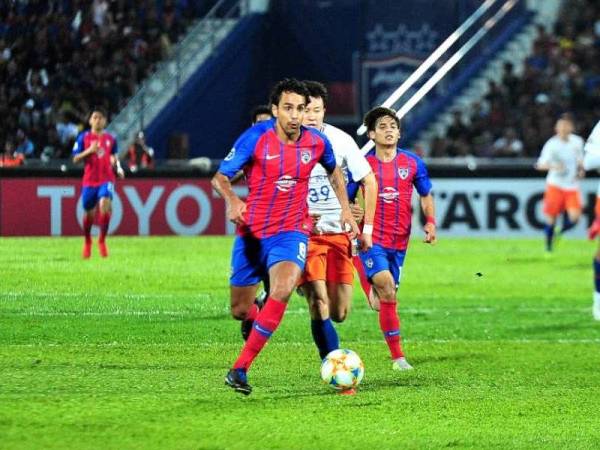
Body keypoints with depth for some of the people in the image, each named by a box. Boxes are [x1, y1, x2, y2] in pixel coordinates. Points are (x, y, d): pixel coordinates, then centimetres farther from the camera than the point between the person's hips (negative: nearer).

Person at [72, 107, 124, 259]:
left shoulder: (110, 139, 8)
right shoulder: (83, 137, 1)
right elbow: (75, 159, -2)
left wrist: (118, 167, 4)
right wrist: (89, 151, -18)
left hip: (106, 179, 0)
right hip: (89, 181, 0)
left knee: (105, 204, -25)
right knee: (88, 213, 8)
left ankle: (102, 240, -10)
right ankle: (87, 242, 35)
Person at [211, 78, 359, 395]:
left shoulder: (316, 142, -3)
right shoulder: (256, 138, -12)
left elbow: (333, 171, 20)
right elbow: (220, 177, -10)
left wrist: (345, 208, 14)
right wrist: (232, 201, -31)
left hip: (291, 231, 0)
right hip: (252, 232, 0)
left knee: (282, 291, -28)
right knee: (240, 310, 5)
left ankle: (240, 369, -25)